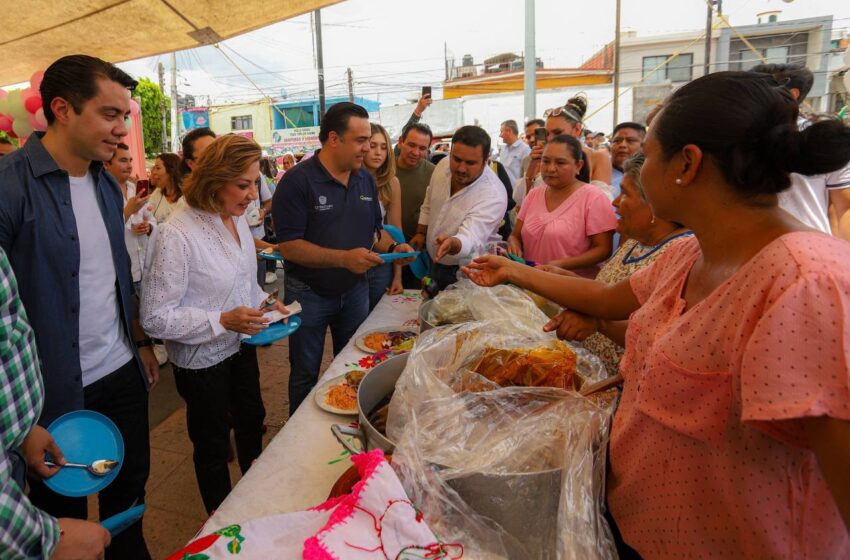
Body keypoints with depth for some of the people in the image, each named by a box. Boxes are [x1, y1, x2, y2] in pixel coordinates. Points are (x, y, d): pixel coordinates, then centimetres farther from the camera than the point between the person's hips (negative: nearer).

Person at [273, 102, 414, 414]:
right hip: (309, 294, -5)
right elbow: (288, 245, -23)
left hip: (355, 290, 5)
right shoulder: (297, 181, -18)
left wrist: (392, 247, -9)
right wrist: (344, 258, -32)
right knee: (306, 376, 14)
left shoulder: (366, 180, 2)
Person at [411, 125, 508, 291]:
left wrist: (453, 244, -61)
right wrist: (421, 233, 9)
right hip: (435, 263, 6)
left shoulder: (494, 195, -30)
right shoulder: (443, 165, -9)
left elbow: (469, 239, -41)